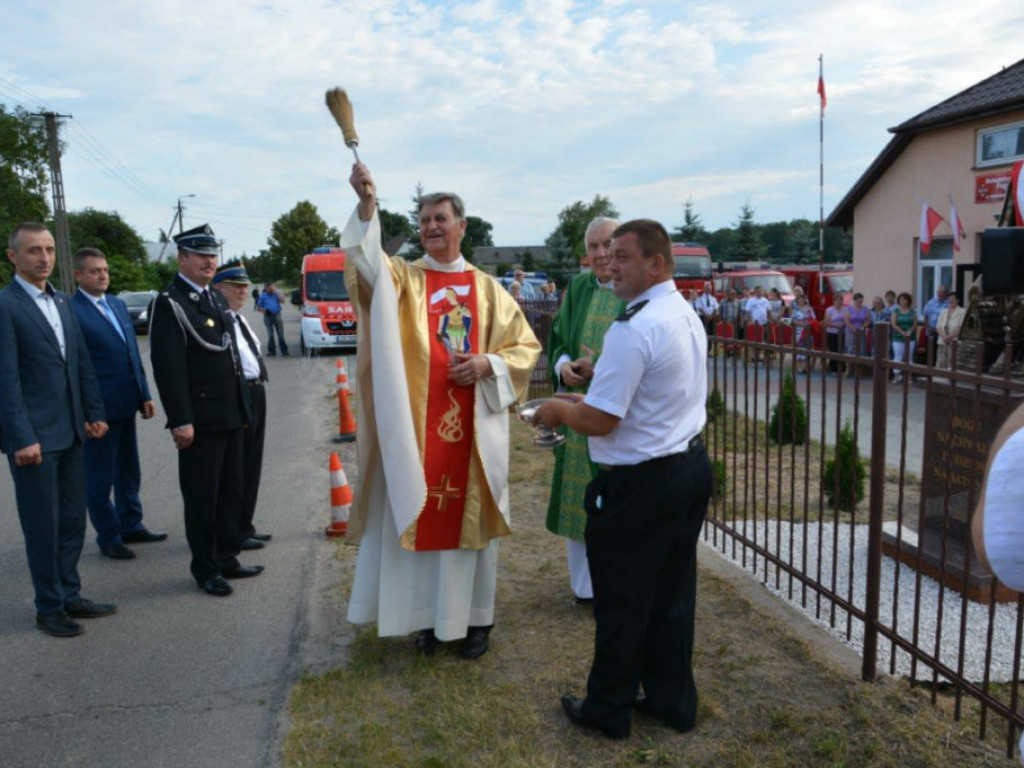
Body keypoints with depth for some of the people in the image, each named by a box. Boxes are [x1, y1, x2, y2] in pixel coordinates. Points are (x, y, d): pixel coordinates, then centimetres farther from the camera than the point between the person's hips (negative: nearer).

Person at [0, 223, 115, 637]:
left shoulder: (61, 302, 11)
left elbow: (83, 363, 14)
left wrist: (94, 414, 9)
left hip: (72, 432, 7)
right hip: (33, 438, -7)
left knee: (72, 520, 15)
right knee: (42, 526, 5)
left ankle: (70, 595, 29)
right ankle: (49, 607, 20)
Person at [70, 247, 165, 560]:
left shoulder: (118, 305, 11)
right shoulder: (71, 310, -13)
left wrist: (145, 394, 11)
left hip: (126, 404, 8)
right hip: (98, 410, -8)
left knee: (129, 471, 19)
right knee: (100, 478, 8)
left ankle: (131, 526, 34)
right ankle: (108, 538, 21)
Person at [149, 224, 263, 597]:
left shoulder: (217, 298, 15)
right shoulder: (170, 303, -11)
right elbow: (168, 367, -17)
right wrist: (181, 421, -21)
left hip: (231, 416, 8)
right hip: (200, 421, -8)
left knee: (232, 492, 15)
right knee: (202, 498, 4)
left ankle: (227, 559, 28)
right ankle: (205, 569, 18)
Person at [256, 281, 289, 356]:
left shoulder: (276, 294, 8)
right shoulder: (263, 296, 6)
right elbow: (258, 307, 8)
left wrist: (275, 291, -12)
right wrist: (264, 310, -12)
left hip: (277, 315, 0)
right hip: (268, 316, 0)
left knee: (280, 334, -3)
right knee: (270, 334, 3)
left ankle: (284, 351, -2)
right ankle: (271, 351, 12)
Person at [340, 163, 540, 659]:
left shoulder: (487, 287, 8)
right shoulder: (402, 278, 4)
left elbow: (525, 347, 9)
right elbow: (369, 269, -20)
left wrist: (487, 364, -10)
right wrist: (367, 206, -35)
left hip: (474, 428, 1)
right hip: (417, 426, 0)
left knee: (472, 517, 8)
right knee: (419, 515, 5)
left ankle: (475, 617, 24)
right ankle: (430, 615, 23)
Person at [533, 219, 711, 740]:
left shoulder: (634, 329, -23)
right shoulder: (687, 316, 8)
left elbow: (599, 421, -22)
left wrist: (560, 410, -2)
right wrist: (590, 398, 14)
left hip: (640, 482, -9)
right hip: (691, 465, 9)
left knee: (621, 603, 8)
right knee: (672, 594, 20)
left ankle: (608, 711, 26)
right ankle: (673, 700, 35)